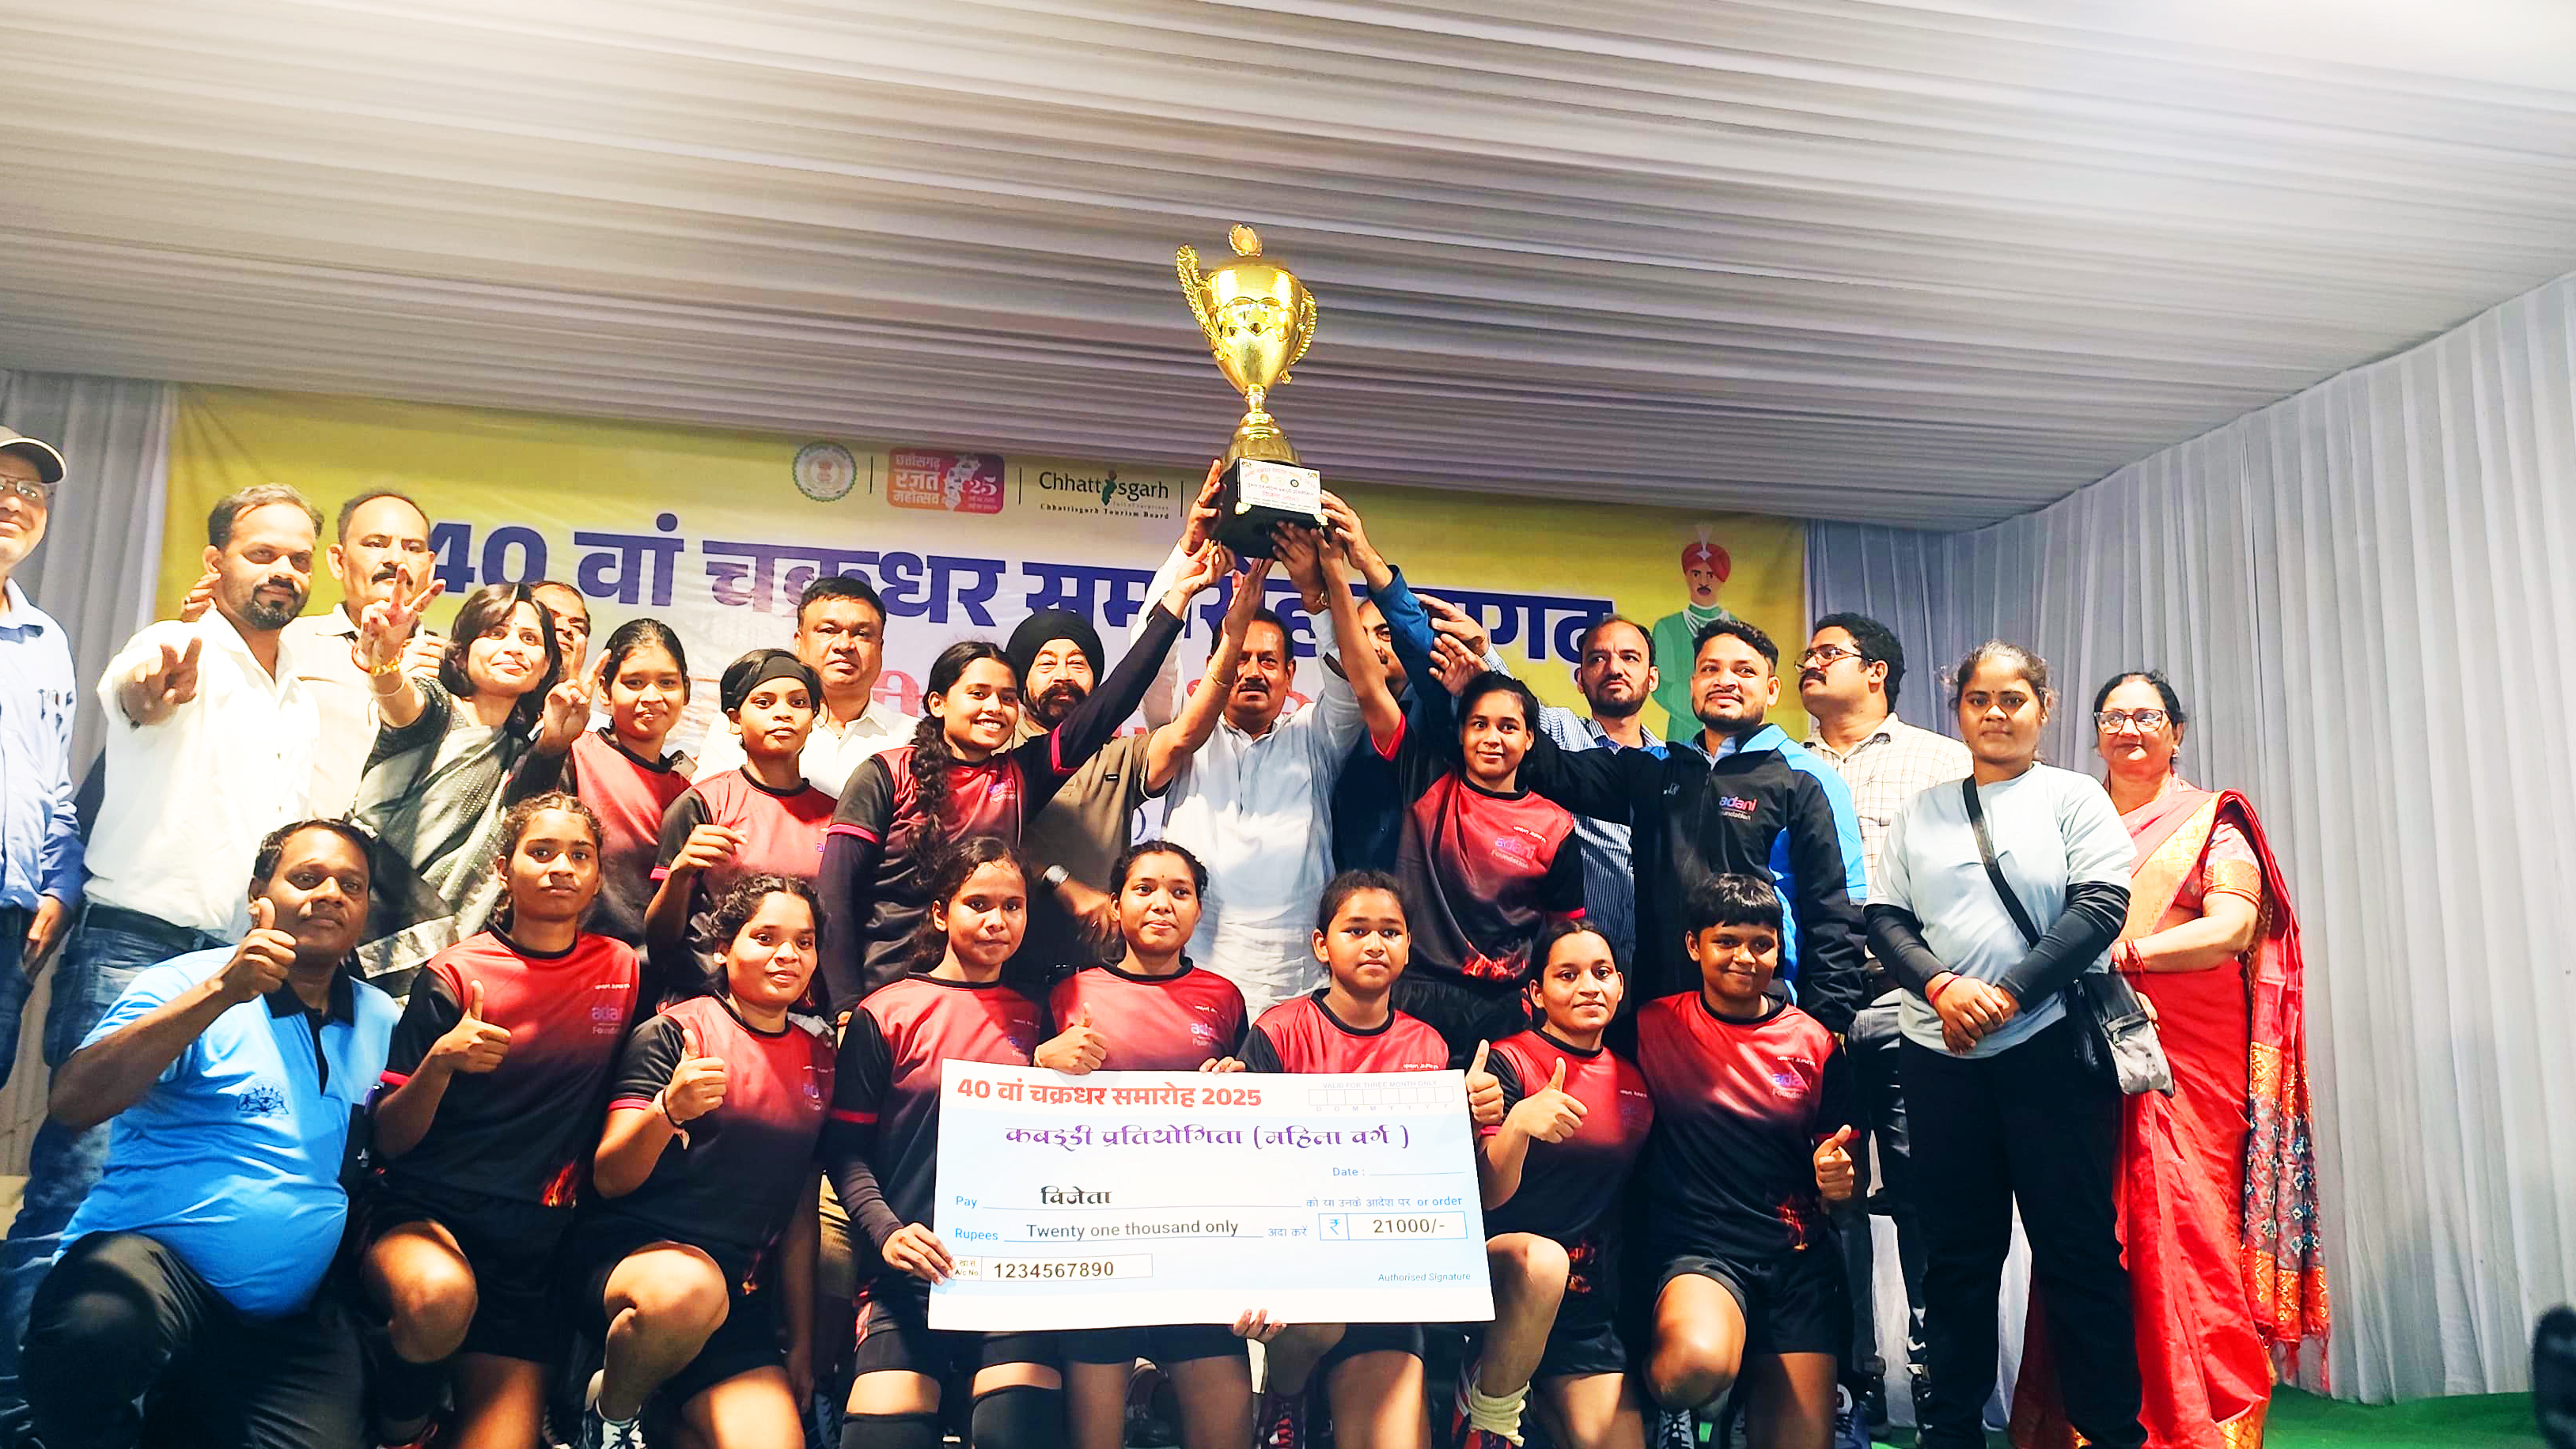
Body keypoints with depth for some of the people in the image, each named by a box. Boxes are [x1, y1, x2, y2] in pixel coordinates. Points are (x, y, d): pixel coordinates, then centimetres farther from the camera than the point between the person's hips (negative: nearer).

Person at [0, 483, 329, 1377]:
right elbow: (130, 690, -29)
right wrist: (153, 688, -52)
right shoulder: (182, 652, -4)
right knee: (84, 1168, -13)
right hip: (134, 944, -6)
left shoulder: (300, 706, 19)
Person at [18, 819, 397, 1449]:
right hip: (149, 1255, -5)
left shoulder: (379, 1020, 13)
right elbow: (73, 1102, -17)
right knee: (97, 1329, -38)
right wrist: (220, 993, -24)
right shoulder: (189, 984, -1)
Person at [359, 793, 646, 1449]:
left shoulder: (622, 971, 5)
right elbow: (389, 1141, -4)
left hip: (532, 1243, 3)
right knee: (441, 1297, -35)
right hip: (423, 1208, -3)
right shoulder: (454, 976, -5)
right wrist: (439, 1063, -23)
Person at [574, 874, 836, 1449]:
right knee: (689, 1286, -39)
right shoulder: (674, 1032, -3)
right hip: (627, 1254, -4)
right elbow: (609, 1179, -10)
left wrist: (802, 1344, 13)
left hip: (740, 1297, 4)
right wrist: (669, 1109, -30)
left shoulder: (818, 1057, 11)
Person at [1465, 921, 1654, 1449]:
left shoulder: (1633, 1082, 10)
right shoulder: (1509, 1062, -6)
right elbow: (1490, 1194, -16)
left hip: (1591, 1309, 4)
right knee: (1542, 1258, -37)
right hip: (1502, 1283, -4)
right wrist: (1519, 1122, -32)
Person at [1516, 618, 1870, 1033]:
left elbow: (1838, 914, -3)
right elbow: (1557, 773, 8)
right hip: (1660, 1009, 4)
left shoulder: (1806, 781, 1)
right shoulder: (1655, 772, 15)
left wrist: (1827, 1025, -10)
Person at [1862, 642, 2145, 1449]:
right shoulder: (1922, 813, 15)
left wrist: (2009, 993, -15)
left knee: (2077, 1247, -1)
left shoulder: (2074, 799, 5)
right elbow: (1885, 919, 9)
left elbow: (2102, 906, -7)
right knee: (1956, 1254, 9)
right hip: (1940, 1056, 3)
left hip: (2051, 1048, -3)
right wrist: (1941, 987, -9)